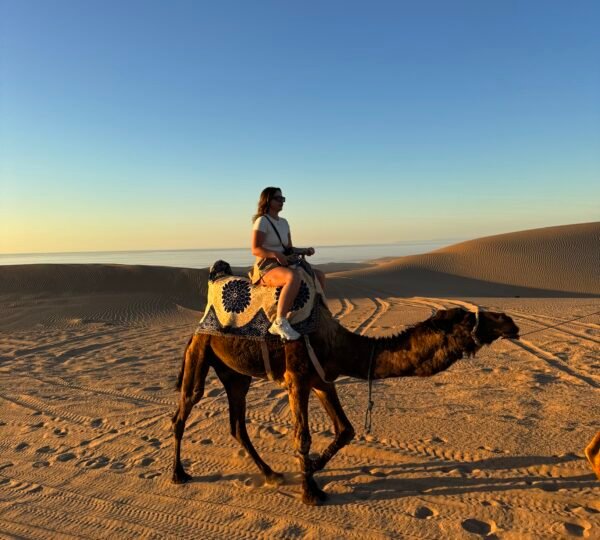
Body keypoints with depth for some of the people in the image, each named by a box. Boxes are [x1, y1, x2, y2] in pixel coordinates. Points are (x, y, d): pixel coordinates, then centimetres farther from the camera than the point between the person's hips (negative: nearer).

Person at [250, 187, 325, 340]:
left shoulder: (284, 222, 17)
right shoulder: (262, 221, -7)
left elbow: (290, 249, 18)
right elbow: (255, 250, -14)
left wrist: (305, 250, 0)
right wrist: (276, 254, -28)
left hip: (284, 266, 8)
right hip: (266, 269, -8)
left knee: (319, 275, 2)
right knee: (294, 277, -39)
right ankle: (280, 322, -35)